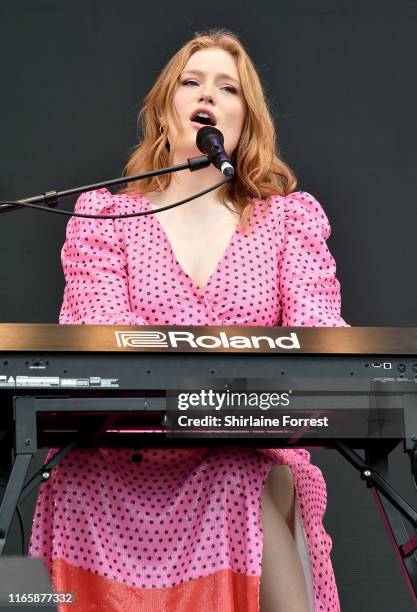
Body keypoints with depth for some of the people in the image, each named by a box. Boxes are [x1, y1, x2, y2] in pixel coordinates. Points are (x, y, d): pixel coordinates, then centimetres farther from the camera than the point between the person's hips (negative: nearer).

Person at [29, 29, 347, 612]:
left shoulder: (290, 216, 15)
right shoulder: (104, 213, 11)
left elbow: (317, 327, 0)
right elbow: (102, 332, -5)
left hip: (243, 469, 0)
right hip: (115, 472, 0)